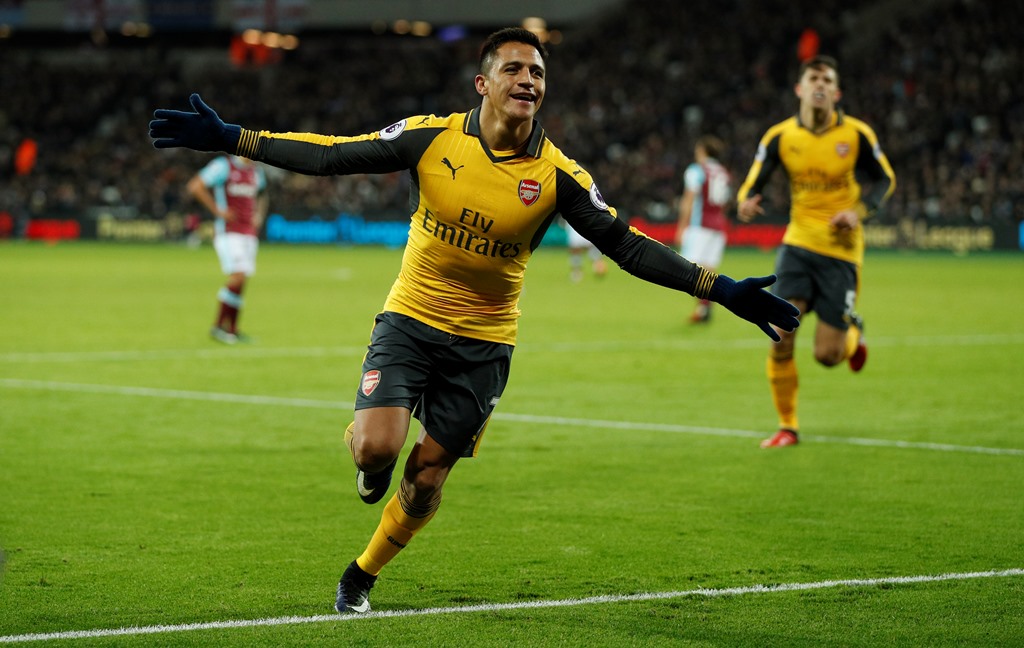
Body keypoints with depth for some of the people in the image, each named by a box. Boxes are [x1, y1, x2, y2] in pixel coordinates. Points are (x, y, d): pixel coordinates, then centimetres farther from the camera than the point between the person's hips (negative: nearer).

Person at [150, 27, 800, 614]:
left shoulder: (557, 174, -9)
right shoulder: (433, 137, -10)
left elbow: (627, 246, -6)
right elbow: (333, 155, -7)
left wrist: (723, 291, -14)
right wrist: (231, 139, -12)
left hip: (484, 341, 1)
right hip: (411, 319, -1)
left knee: (427, 477, 3)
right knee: (377, 447, -21)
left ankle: (361, 577, 28)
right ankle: (366, 453, 18)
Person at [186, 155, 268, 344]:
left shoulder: (256, 172, 14)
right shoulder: (223, 166, -7)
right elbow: (195, 186, -10)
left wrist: (259, 215, 14)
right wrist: (217, 210, -11)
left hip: (249, 234, 7)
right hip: (228, 232, -7)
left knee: (241, 281, 5)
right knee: (238, 276, -18)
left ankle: (232, 329, 13)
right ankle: (217, 325, -10)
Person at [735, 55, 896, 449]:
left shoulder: (856, 134, -6)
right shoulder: (780, 136, -3)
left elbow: (885, 180, 4)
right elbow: (752, 185, 1)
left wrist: (861, 210, -15)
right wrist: (746, 203, -23)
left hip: (841, 250, -1)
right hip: (798, 243, 1)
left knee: (826, 355, -4)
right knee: (781, 336, -13)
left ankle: (853, 334, 35)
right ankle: (787, 427, 4)